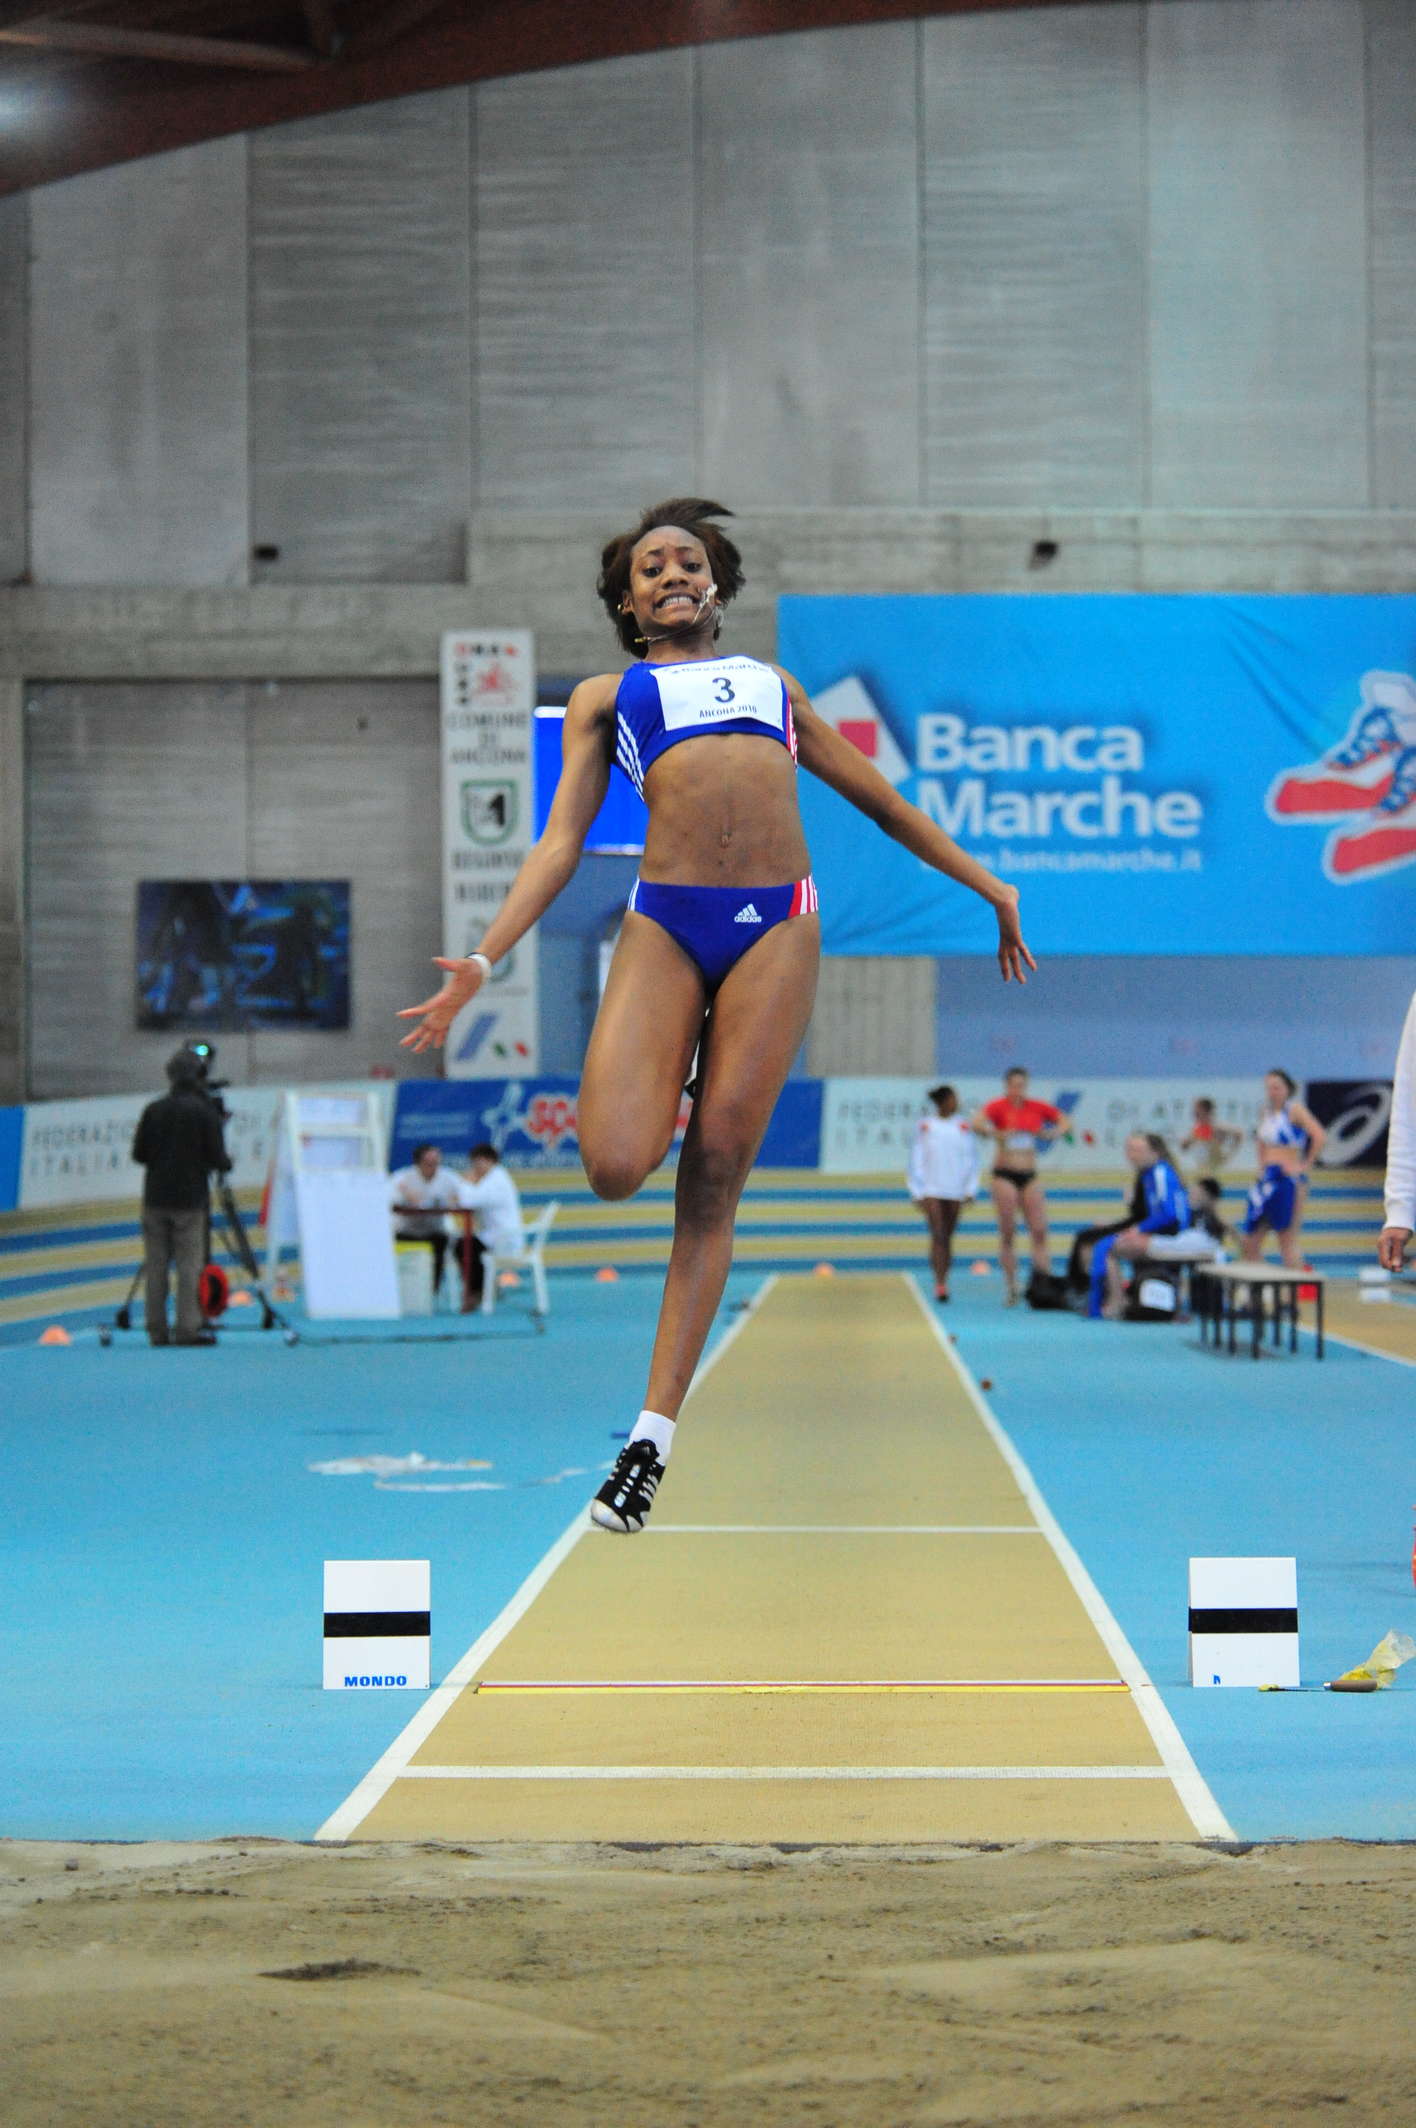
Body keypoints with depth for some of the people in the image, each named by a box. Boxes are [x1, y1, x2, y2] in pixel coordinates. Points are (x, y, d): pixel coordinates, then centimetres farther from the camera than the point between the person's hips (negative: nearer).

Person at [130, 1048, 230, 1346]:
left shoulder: (154, 1110, 4)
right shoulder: (205, 1111, -6)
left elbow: (138, 1154, 7)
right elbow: (217, 1158, -7)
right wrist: (224, 1164, 15)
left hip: (155, 1198, 4)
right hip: (189, 1199, -4)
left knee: (156, 1265, 6)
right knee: (189, 1264, -1)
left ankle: (157, 1330, 7)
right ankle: (187, 1329, -4)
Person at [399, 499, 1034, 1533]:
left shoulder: (773, 683, 27)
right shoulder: (605, 696, 21)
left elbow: (880, 797, 32)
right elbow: (561, 839, 12)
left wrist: (987, 883, 27)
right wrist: (484, 959, -1)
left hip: (778, 925, 1)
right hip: (664, 922, -1)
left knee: (714, 1177, -6)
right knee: (615, 1165, -19)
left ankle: (654, 1433, -1)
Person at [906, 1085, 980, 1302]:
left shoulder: (963, 1127, 5)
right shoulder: (924, 1126, 0)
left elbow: (972, 1159, 9)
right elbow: (916, 1160, 3)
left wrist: (971, 1189, 2)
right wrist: (919, 1193, -1)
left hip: (955, 1192, 2)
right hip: (932, 1190, -2)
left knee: (948, 1237, 8)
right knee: (938, 1235, -12)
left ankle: (943, 1282, 16)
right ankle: (939, 1284, -16)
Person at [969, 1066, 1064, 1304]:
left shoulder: (1037, 1107, 5)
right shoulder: (998, 1107, -6)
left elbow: (1062, 1120, 18)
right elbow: (977, 1123, -24)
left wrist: (1055, 1133, -2)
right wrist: (996, 1134, -37)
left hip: (1030, 1176, 3)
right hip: (1004, 1175, -3)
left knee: (1039, 1231, -4)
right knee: (1008, 1232, 0)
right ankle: (1010, 1287, 6)